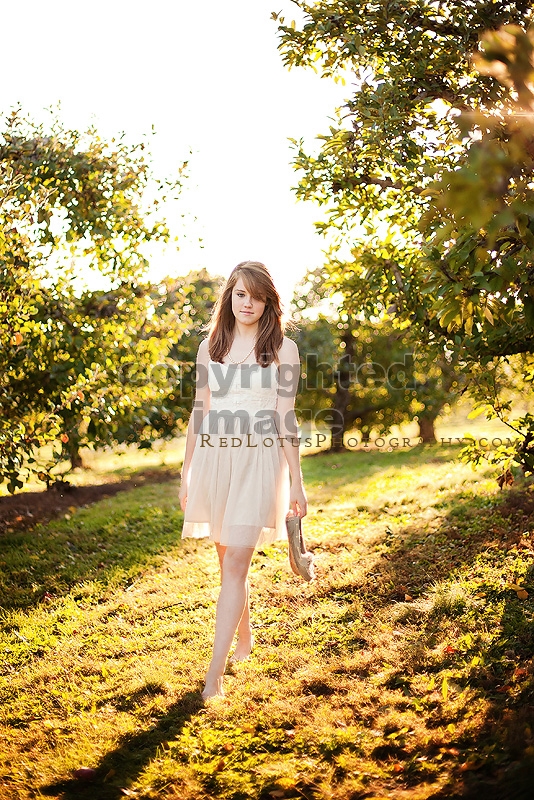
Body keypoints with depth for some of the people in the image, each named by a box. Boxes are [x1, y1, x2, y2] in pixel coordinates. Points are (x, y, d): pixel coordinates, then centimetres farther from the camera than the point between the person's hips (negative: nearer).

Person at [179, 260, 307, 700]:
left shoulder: (282, 348, 1)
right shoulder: (211, 346, 11)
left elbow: (286, 419, -1)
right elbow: (199, 412, 13)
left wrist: (296, 482, -4)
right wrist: (186, 473, 13)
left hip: (260, 459, -3)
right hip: (214, 458, 4)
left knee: (236, 561, -10)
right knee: (229, 559, 13)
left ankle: (215, 672, -7)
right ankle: (245, 636, 37)